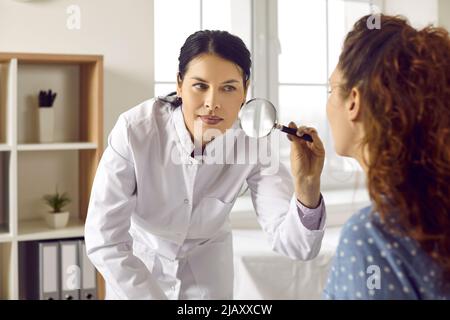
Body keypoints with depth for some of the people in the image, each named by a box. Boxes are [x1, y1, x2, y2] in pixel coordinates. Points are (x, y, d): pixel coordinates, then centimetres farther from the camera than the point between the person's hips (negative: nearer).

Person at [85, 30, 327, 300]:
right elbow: (104, 239, -28)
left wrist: (307, 188, -46)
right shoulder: (135, 130, -32)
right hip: (137, 262, -1)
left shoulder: (252, 141, -25)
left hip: (206, 265, 2)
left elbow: (292, 245, -28)